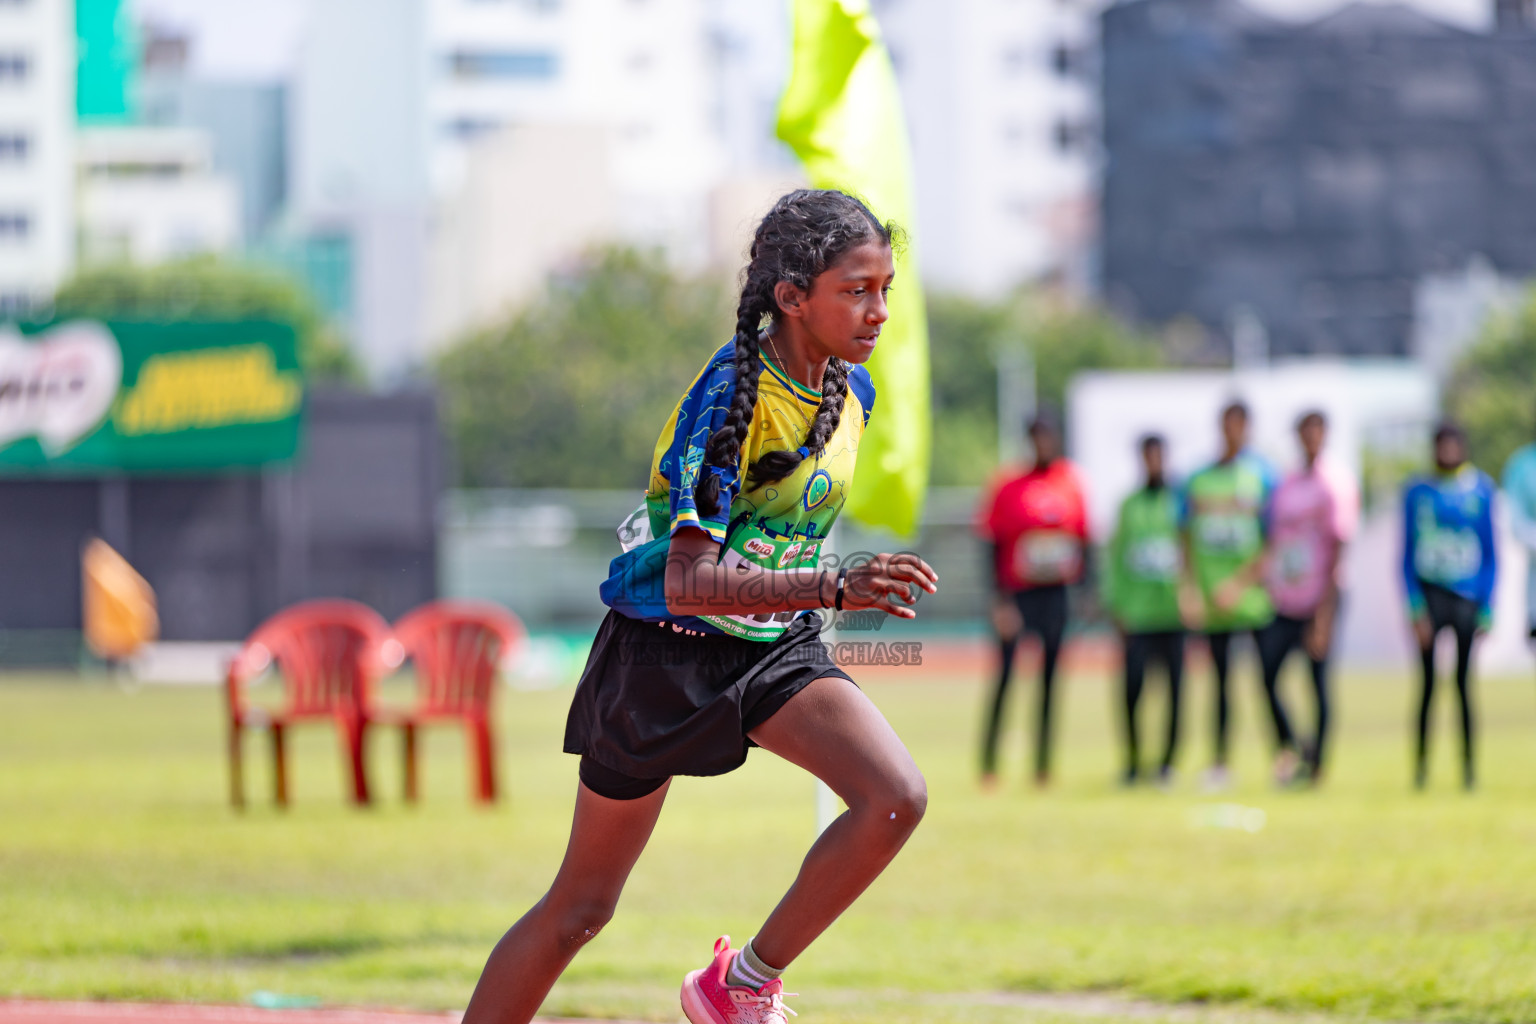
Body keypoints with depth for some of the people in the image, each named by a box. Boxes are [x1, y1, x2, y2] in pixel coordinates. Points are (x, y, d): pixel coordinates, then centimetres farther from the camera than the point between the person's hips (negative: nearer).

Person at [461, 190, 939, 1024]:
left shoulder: (850, 389, -2)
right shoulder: (730, 397, -25)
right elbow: (687, 581, -34)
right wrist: (834, 588, -44)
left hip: (776, 644, 6)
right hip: (665, 650, -6)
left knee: (897, 798, -20)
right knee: (580, 908, 4)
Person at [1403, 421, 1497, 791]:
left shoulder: (1481, 490, 5)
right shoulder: (1418, 492, 5)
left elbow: (1490, 553, 8)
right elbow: (1408, 555, 6)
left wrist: (1487, 608, 1)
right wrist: (1415, 608, -4)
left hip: (1468, 594, 0)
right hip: (1429, 591, 0)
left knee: (1464, 683, -2)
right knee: (1428, 682, -4)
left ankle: (1469, 764, 4)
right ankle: (1420, 760, 3)